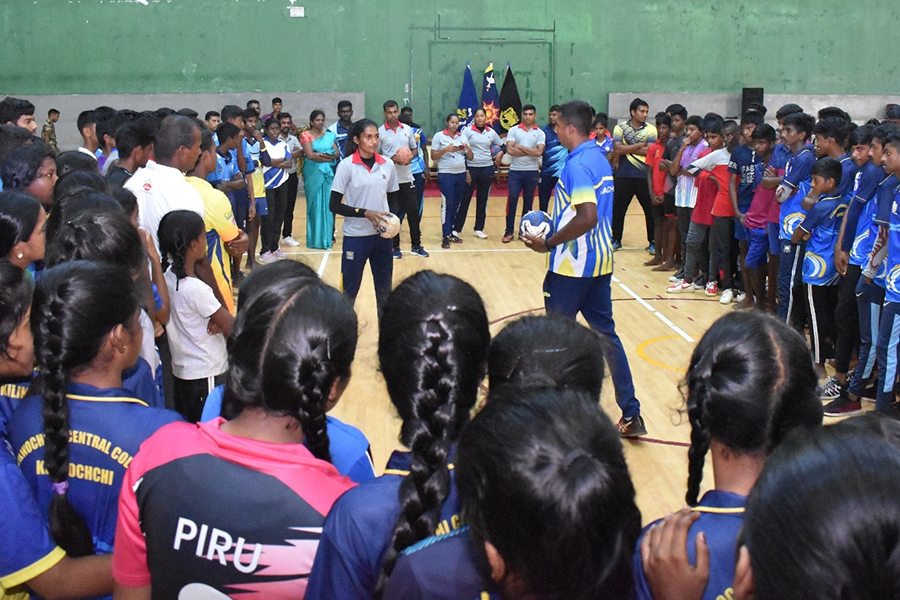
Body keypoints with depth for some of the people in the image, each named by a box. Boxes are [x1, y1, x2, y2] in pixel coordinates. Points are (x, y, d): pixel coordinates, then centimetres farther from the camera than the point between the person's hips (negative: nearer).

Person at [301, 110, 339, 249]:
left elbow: (337, 153, 2)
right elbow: (310, 155, -12)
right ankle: (316, 238, 2)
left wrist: (320, 155, -12)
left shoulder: (329, 135, 12)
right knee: (316, 204, -3)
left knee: (328, 203, 3)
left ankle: (328, 235, 11)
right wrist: (328, 155, -5)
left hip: (329, 173, 4)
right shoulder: (306, 135, 0)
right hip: (314, 173, -4)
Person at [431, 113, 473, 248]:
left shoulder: (463, 136, 11)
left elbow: (470, 157, 10)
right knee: (447, 204, -9)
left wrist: (469, 149, -10)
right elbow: (433, 156, -4)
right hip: (446, 175, -5)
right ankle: (445, 236, -9)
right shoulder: (439, 136, 0)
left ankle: (452, 232, 16)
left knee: (456, 205, 8)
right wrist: (446, 149, -18)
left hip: (461, 174, 5)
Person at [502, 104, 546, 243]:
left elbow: (539, 152, -11)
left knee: (528, 202, 6)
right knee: (512, 200, -6)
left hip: (532, 171, 1)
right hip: (515, 171, -1)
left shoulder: (540, 133, 3)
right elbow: (510, 150, -11)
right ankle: (509, 232, 1)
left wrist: (520, 147, -10)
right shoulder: (513, 131, 2)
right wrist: (530, 152, -10)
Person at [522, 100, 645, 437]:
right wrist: (554, 226, 17)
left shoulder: (577, 164, -18)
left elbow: (587, 218, -27)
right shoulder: (599, 158, 11)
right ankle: (631, 415, 10)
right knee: (606, 334, 10)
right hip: (600, 261, 9)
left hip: (573, 266, -9)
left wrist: (548, 244, -19)